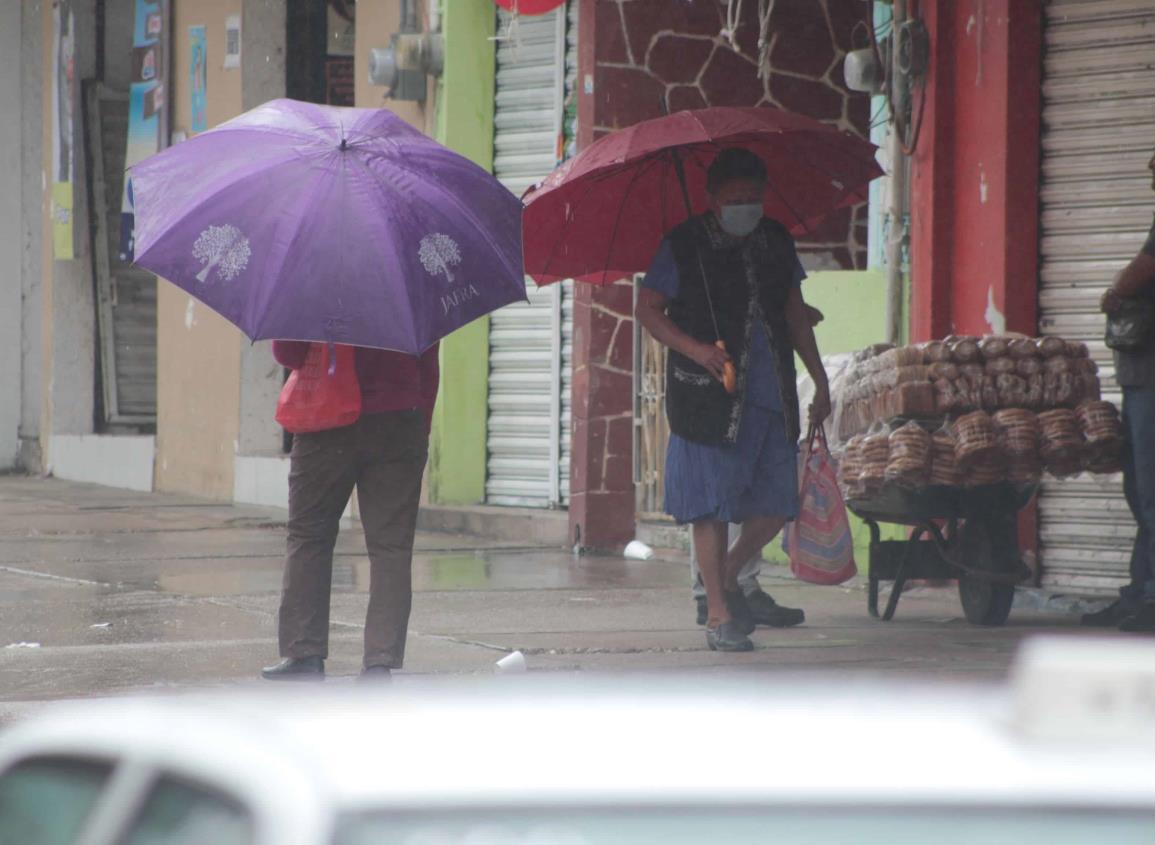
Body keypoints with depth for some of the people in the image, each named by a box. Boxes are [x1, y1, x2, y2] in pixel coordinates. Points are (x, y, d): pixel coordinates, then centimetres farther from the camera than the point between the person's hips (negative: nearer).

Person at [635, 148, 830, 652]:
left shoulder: (777, 242, 12)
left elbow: (795, 314, 20)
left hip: (772, 396, 5)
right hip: (709, 397, -5)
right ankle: (719, 614, 3)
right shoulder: (684, 247, -3)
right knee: (713, 504, -4)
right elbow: (648, 309, -2)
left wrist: (820, 381, 19)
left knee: (777, 503, 4)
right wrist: (695, 350, -16)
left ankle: (728, 577, 28)